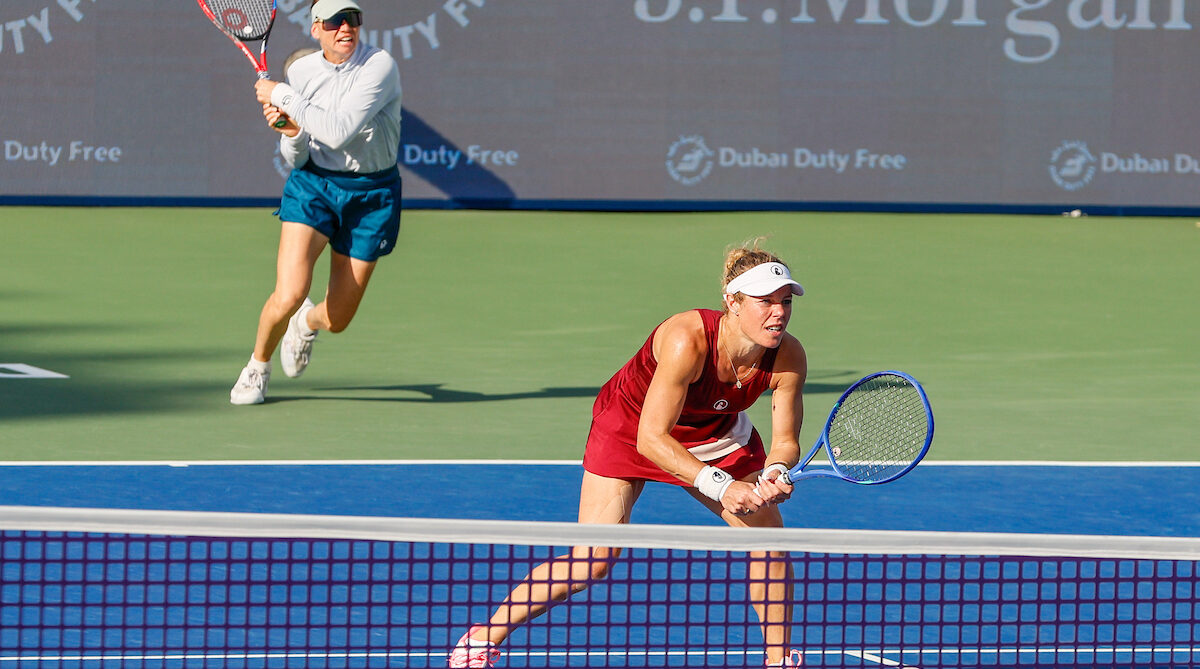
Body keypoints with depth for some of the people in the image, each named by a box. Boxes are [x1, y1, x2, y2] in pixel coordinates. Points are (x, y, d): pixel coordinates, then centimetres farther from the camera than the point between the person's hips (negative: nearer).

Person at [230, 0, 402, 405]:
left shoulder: (379, 65, -18)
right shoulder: (301, 71, -2)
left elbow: (338, 131, -30)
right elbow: (296, 159, 5)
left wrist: (280, 96, -23)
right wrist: (291, 136, -18)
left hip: (371, 196, -2)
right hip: (313, 187, 2)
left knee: (337, 320, 5)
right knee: (288, 296, -19)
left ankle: (307, 323, 44)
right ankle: (257, 367, 12)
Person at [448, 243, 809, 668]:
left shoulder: (787, 358, -26)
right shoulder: (688, 341, -40)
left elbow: (785, 441, -15)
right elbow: (651, 438, -39)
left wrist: (775, 473, -38)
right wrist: (719, 484, -46)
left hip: (716, 434, 5)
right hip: (630, 428, -5)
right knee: (591, 563, -13)